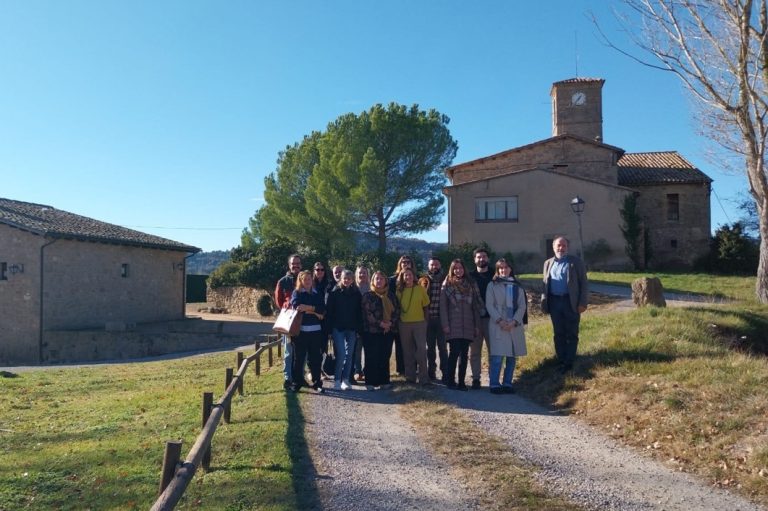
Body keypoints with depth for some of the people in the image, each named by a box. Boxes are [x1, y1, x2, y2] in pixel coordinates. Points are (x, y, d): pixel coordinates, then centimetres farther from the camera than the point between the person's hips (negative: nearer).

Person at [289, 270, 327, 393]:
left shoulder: (317, 294, 12)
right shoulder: (297, 293, 5)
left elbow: (322, 309, -3)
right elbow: (297, 306, -14)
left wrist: (307, 307, -14)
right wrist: (315, 312, -12)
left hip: (315, 330, 2)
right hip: (300, 330, -2)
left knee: (315, 358, 4)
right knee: (299, 358, 4)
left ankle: (317, 383, 12)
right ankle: (297, 383, 13)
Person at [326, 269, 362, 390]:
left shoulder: (357, 294, 6)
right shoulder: (334, 293, -1)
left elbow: (359, 312, 8)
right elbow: (329, 311, -2)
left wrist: (358, 328, 1)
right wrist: (330, 328, -7)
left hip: (351, 329, 3)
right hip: (338, 328, -3)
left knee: (349, 355, 5)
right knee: (341, 354, -9)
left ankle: (346, 379, 14)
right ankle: (337, 380, 2)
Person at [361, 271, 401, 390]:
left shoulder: (391, 295, 12)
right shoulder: (368, 295, -1)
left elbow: (397, 310, 7)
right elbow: (367, 313, -10)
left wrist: (390, 323, -8)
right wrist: (381, 324, -15)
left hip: (388, 330, 4)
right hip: (372, 331, -4)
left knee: (385, 357, 7)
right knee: (372, 357, -3)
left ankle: (384, 381, 15)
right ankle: (371, 382, 3)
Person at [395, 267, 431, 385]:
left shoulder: (420, 289, -2)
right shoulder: (399, 291, 2)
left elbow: (426, 305, 3)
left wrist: (425, 319, 2)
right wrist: (398, 318, 6)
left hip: (419, 323, -2)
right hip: (404, 324, 2)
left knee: (421, 349, -7)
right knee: (407, 352, 9)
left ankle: (424, 378, 0)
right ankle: (410, 377, 19)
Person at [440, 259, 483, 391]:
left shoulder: (471, 284, 12)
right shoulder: (447, 285, 4)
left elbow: (476, 306, 11)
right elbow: (443, 306, 0)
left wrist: (477, 325, 5)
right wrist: (445, 325, -8)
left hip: (468, 325, 3)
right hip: (453, 325, -3)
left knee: (464, 354, 3)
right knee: (455, 352, -8)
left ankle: (461, 381, 9)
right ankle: (449, 379, 5)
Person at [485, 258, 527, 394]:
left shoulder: (517, 286, 12)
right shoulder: (492, 285, 5)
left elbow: (522, 306, 6)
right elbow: (489, 305, -2)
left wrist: (514, 322, -9)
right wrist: (500, 321, -13)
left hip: (515, 325, 3)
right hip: (498, 325, -3)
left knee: (512, 356, 4)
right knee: (498, 356, -9)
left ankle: (507, 383, 13)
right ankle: (494, 384, -2)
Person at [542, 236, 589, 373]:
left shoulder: (576, 262, 1)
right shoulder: (548, 263, 13)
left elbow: (583, 283, -2)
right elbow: (545, 284, 15)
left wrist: (583, 303, -10)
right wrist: (544, 302, 6)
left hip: (571, 302, -4)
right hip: (554, 302, 4)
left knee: (571, 334, 3)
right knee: (558, 334, 9)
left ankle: (569, 362, 9)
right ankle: (561, 361, 17)